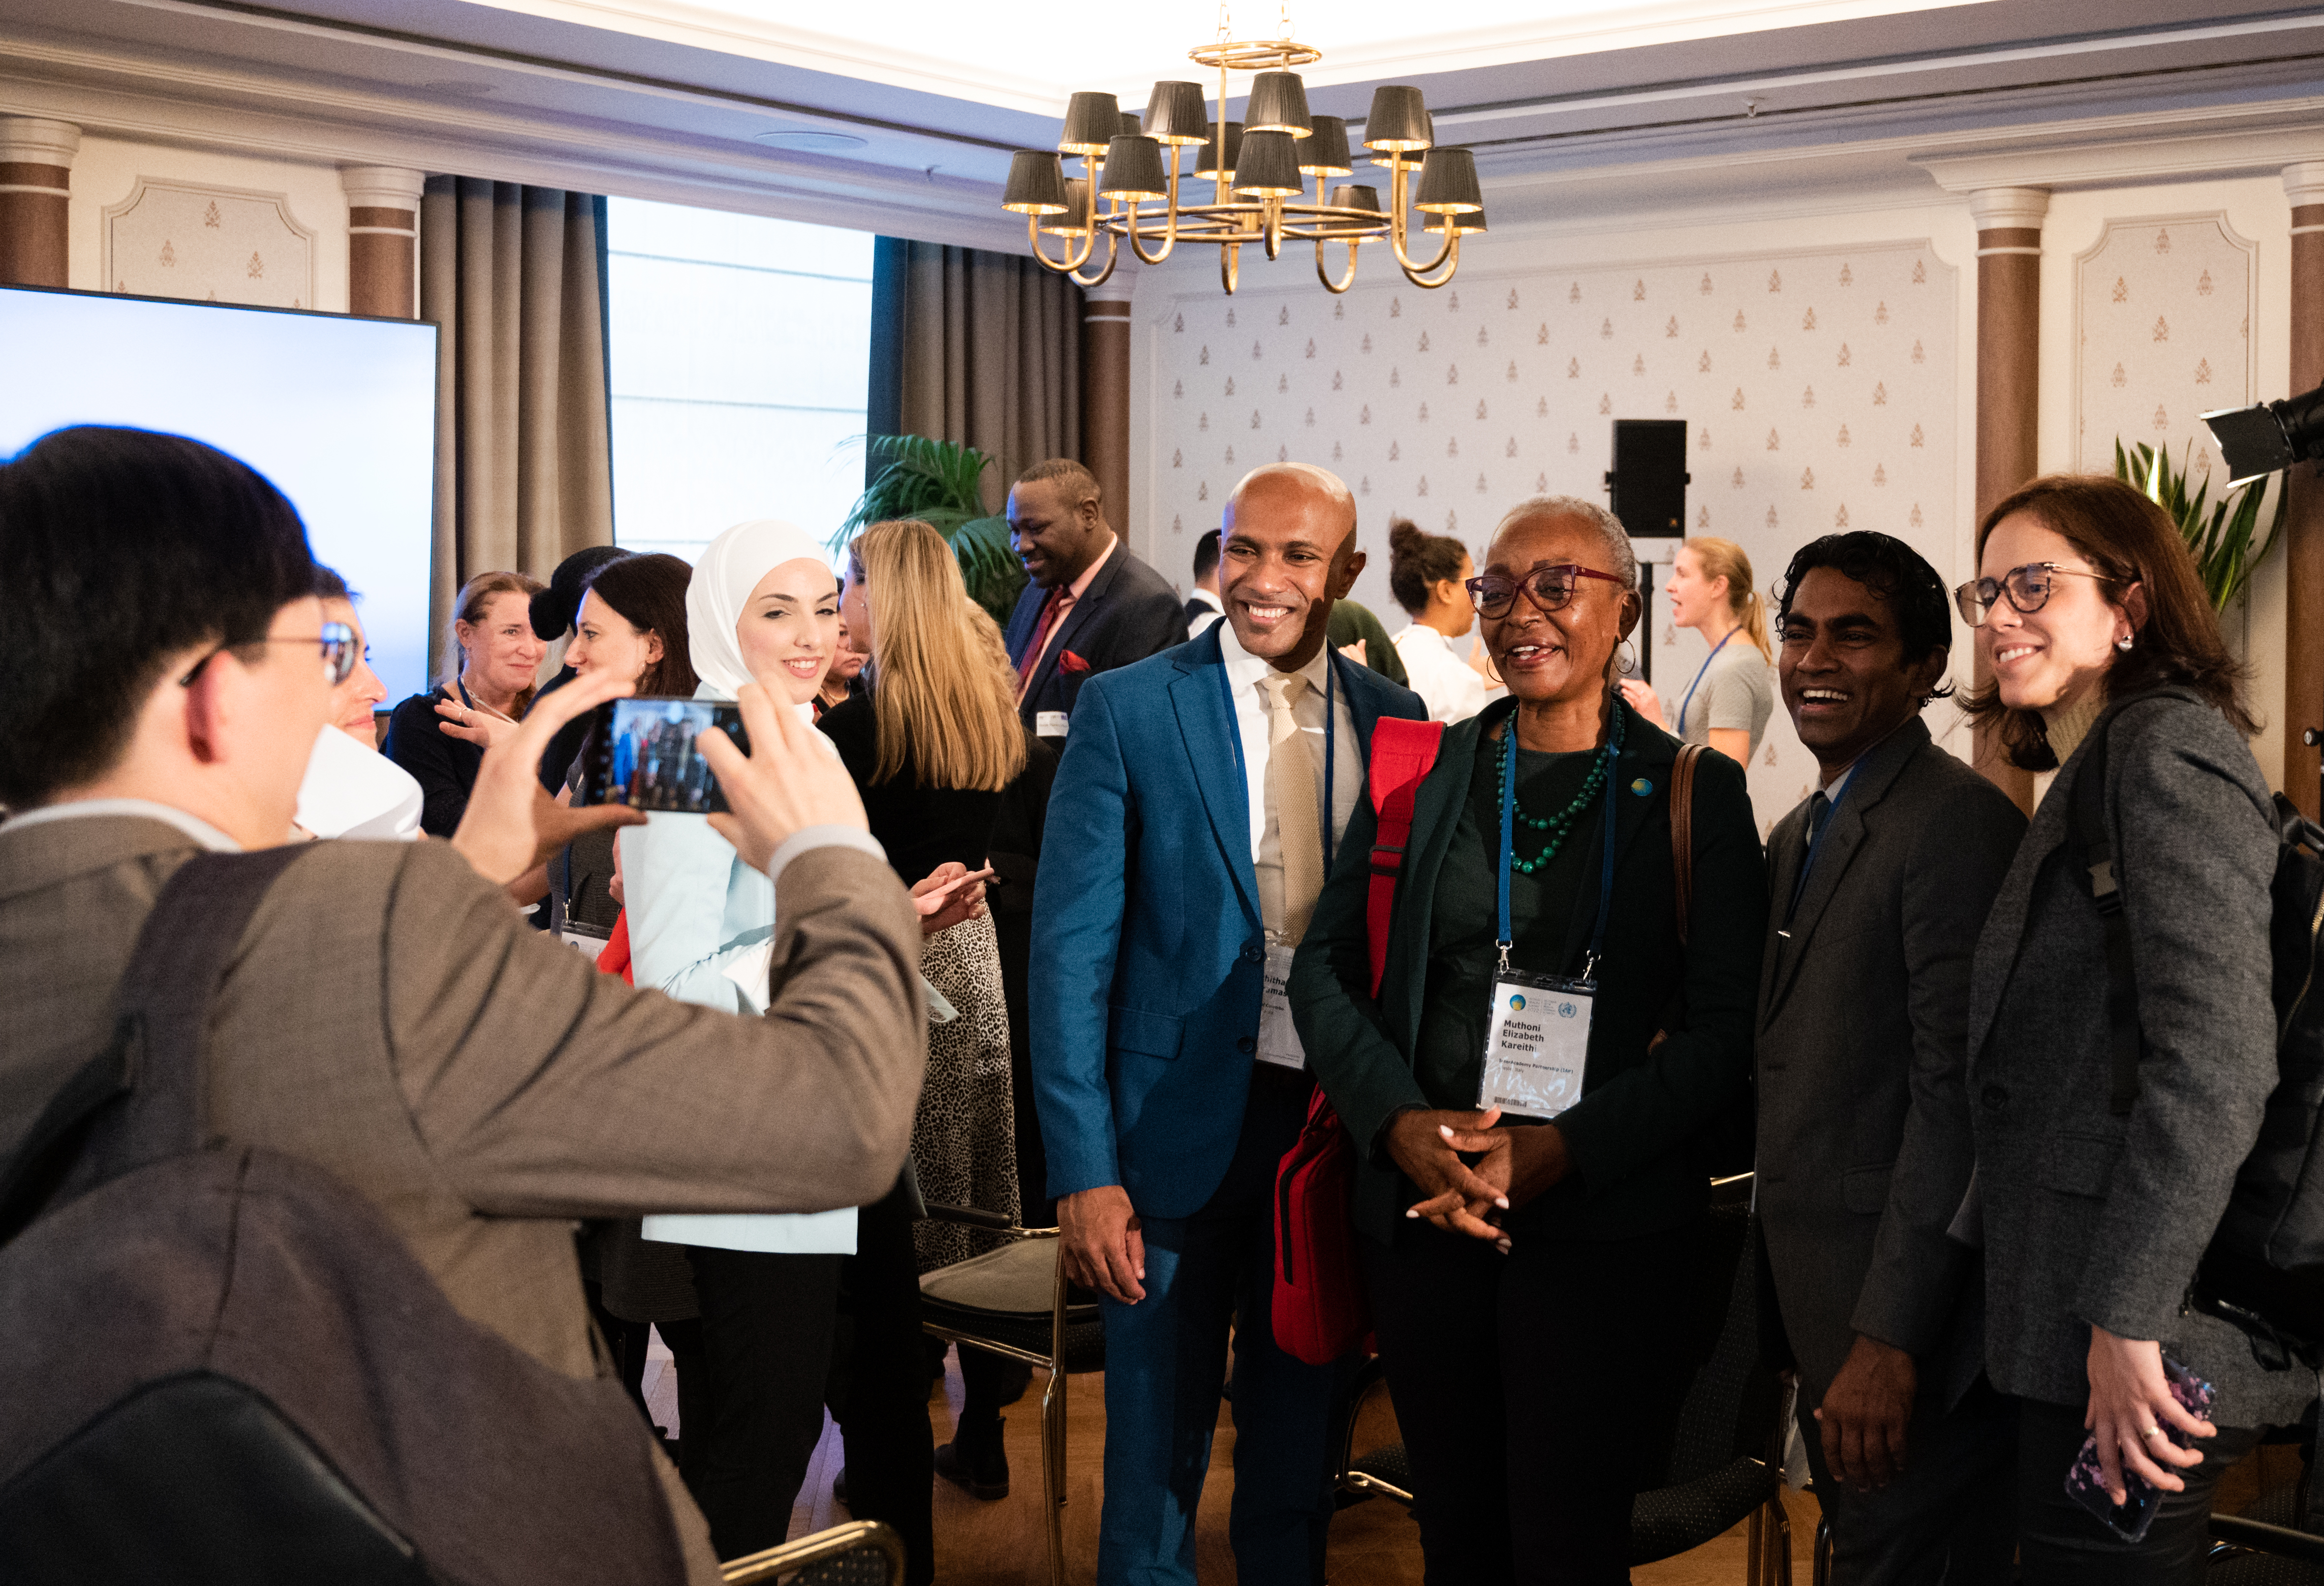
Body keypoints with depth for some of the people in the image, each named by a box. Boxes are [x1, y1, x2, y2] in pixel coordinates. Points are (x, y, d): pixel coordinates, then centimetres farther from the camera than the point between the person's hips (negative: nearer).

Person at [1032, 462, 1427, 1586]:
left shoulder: (1396, 723, 3)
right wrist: (1083, 1170, -12)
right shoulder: (1129, 710, -5)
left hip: (1338, 1123, 3)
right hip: (1179, 1127, -2)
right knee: (1156, 1453, 8)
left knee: (1299, 1443, 17)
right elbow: (1071, 950, -7)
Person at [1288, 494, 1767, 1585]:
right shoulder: (1422, 771, 8)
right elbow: (1325, 966, 6)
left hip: (1605, 1234, -2)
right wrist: (1403, 1122, -11)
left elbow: (1728, 1029, -5)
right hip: (1423, 1218, 3)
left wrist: (1565, 1148, -16)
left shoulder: (1695, 792, 1)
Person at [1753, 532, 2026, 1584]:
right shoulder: (1796, 836, 15)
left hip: (1912, 1323, -9)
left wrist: (1890, 1338, -22)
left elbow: (1956, 1093, -20)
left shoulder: (1960, 823, -15)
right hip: (1822, 1309, 9)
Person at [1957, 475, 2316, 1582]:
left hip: (2141, 1334, -9)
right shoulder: (2090, 778, 19)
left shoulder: (2168, 749, -12)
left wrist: (2127, 1321, -21)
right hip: (2068, 1327, 9)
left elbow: (2217, 1062, -22)